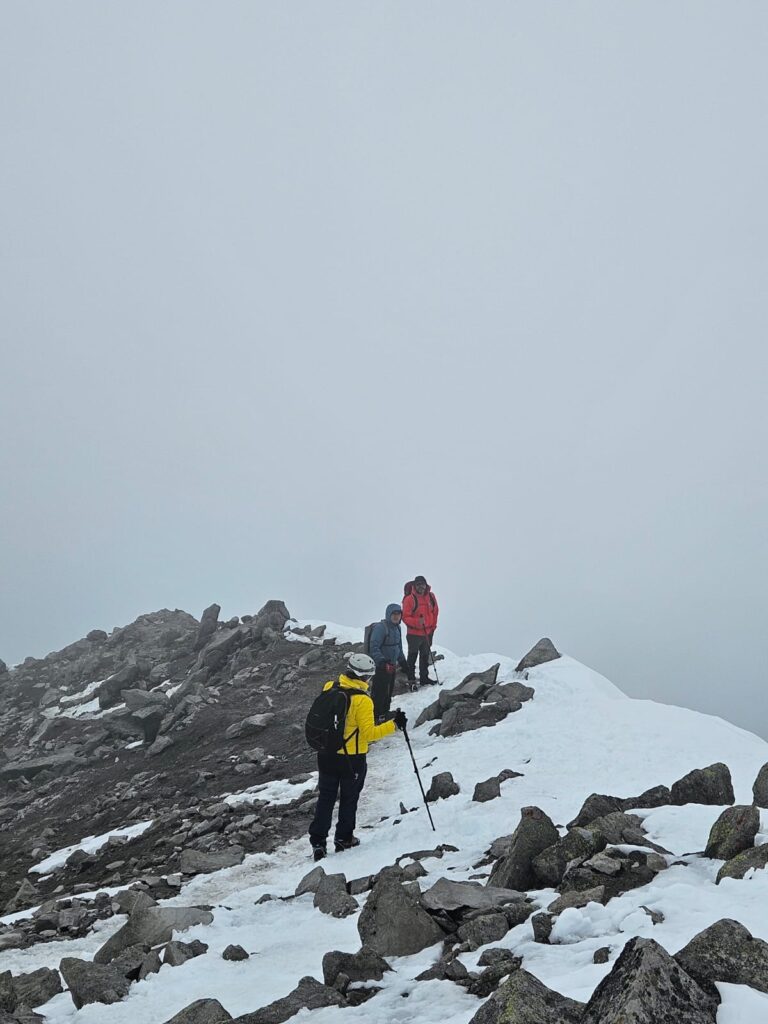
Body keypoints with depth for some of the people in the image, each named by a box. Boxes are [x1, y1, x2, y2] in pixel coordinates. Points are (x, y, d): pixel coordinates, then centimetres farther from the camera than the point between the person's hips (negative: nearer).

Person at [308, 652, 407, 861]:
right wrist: (394, 724, -18)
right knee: (349, 798, 17)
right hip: (352, 759, -4)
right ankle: (344, 839, 28)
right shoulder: (362, 700, -22)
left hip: (326, 755, 4)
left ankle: (318, 841, 16)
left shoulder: (330, 687, -6)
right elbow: (369, 733, -22)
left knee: (325, 798, 16)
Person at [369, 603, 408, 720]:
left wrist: (402, 661, 25)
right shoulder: (380, 627, -17)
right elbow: (374, 647, -23)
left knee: (389, 693, 17)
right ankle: (375, 717, 2)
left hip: (392, 667, 9)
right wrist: (383, 662, -31)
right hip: (380, 667, -9)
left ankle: (384, 713, 31)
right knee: (379, 693, -6)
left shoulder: (397, 628, 12)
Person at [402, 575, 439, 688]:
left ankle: (424, 677, 29)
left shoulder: (431, 597, 1)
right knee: (412, 656, 0)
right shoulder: (409, 599, -16)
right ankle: (411, 680, 5)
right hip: (414, 633, -6)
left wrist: (433, 625, 9)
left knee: (425, 656, 17)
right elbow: (405, 617, -15)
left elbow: (435, 612, 13)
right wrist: (417, 622, -29)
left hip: (428, 633, 6)